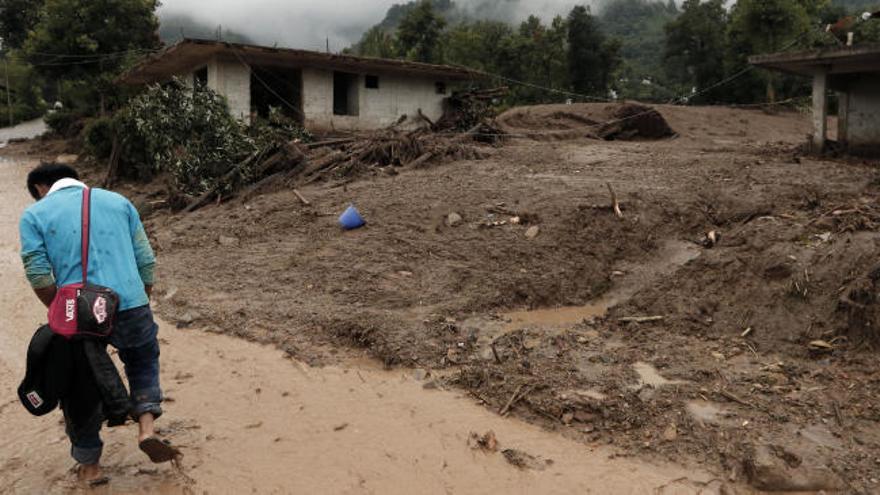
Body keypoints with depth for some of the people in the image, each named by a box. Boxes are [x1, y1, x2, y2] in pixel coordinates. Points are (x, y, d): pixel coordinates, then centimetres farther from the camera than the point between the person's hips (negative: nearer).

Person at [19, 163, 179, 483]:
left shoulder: (34, 215, 8)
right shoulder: (118, 201, 14)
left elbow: (39, 275, -5)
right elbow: (146, 261, 8)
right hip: (130, 305, 1)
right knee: (143, 363, 26)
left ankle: (89, 465, 30)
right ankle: (146, 428, 7)